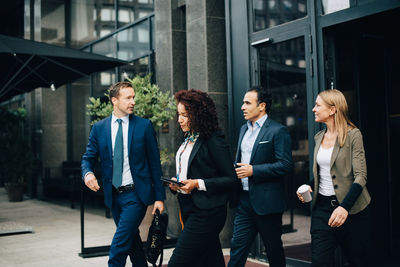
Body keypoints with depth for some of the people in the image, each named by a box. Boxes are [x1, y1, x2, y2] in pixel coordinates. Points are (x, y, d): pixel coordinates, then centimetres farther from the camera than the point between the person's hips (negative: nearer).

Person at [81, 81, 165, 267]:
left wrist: (159, 197, -4)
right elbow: (88, 157, 8)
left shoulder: (144, 125, -3)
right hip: (114, 195, 4)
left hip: (136, 195, -4)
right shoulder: (99, 128, 5)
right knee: (132, 240, 17)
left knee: (119, 245, -12)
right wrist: (88, 173, -16)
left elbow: (155, 163, -1)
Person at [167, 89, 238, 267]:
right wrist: (176, 183, 3)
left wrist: (198, 184, -20)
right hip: (188, 209, 8)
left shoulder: (213, 141, -13)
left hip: (206, 212, -8)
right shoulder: (188, 139, 13)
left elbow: (231, 179, -14)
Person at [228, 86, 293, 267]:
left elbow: (286, 165, -17)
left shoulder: (278, 131, -10)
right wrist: (236, 170, 5)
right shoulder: (244, 129, 15)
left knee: (274, 251, 8)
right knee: (237, 248, 5)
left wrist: (253, 170, -19)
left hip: (266, 202, -6)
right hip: (244, 199, 7)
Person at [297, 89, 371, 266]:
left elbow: (360, 176, -15)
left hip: (351, 209, -5)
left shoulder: (352, 134, -9)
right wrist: (309, 187, 1)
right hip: (322, 206, 5)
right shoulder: (319, 137, 11)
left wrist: (345, 207, -26)